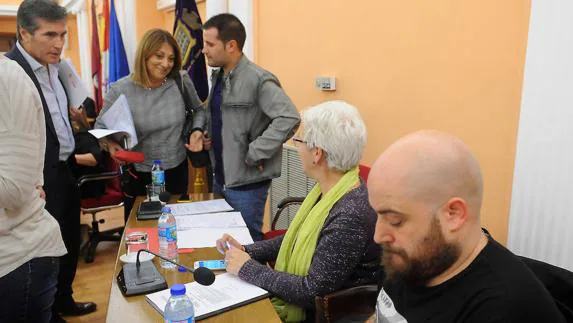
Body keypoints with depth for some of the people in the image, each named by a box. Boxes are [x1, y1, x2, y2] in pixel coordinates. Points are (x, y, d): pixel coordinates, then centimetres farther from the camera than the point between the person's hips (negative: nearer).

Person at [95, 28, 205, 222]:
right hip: (138, 175, -2)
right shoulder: (120, 90, -14)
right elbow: (101, 126, -2)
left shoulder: (181, 81, -8)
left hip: (177, 170, 2)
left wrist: (197, 130, -7)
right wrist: (110, 144, -22)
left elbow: (198, 109, 11)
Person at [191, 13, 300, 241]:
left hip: (246, 182, -8)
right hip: (220, 177, 8)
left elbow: (289, 119, -29)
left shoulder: (258, 80, -19)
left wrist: (254, 154, -25)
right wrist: (205, 137, 4)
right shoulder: (218, 77, 9)